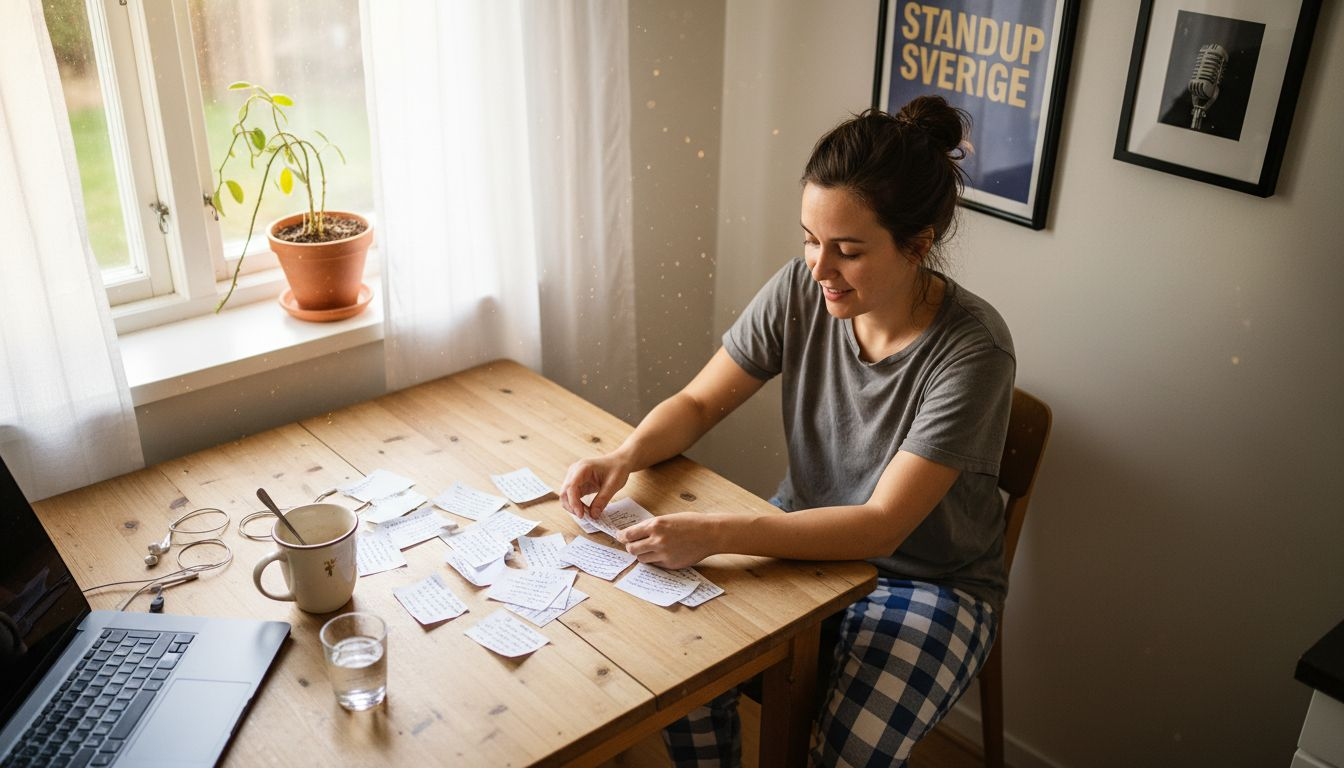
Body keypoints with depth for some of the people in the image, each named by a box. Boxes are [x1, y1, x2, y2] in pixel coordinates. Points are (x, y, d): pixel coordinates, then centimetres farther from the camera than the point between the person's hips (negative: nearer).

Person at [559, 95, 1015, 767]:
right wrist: (624, 458, -24)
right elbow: (698, 403, -3)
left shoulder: (971, 351, -26)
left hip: (930, 580, -3)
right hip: (808, 536, 4)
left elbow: (881, 526, -29)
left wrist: (714, 534, -36)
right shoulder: (802, 290, -13)